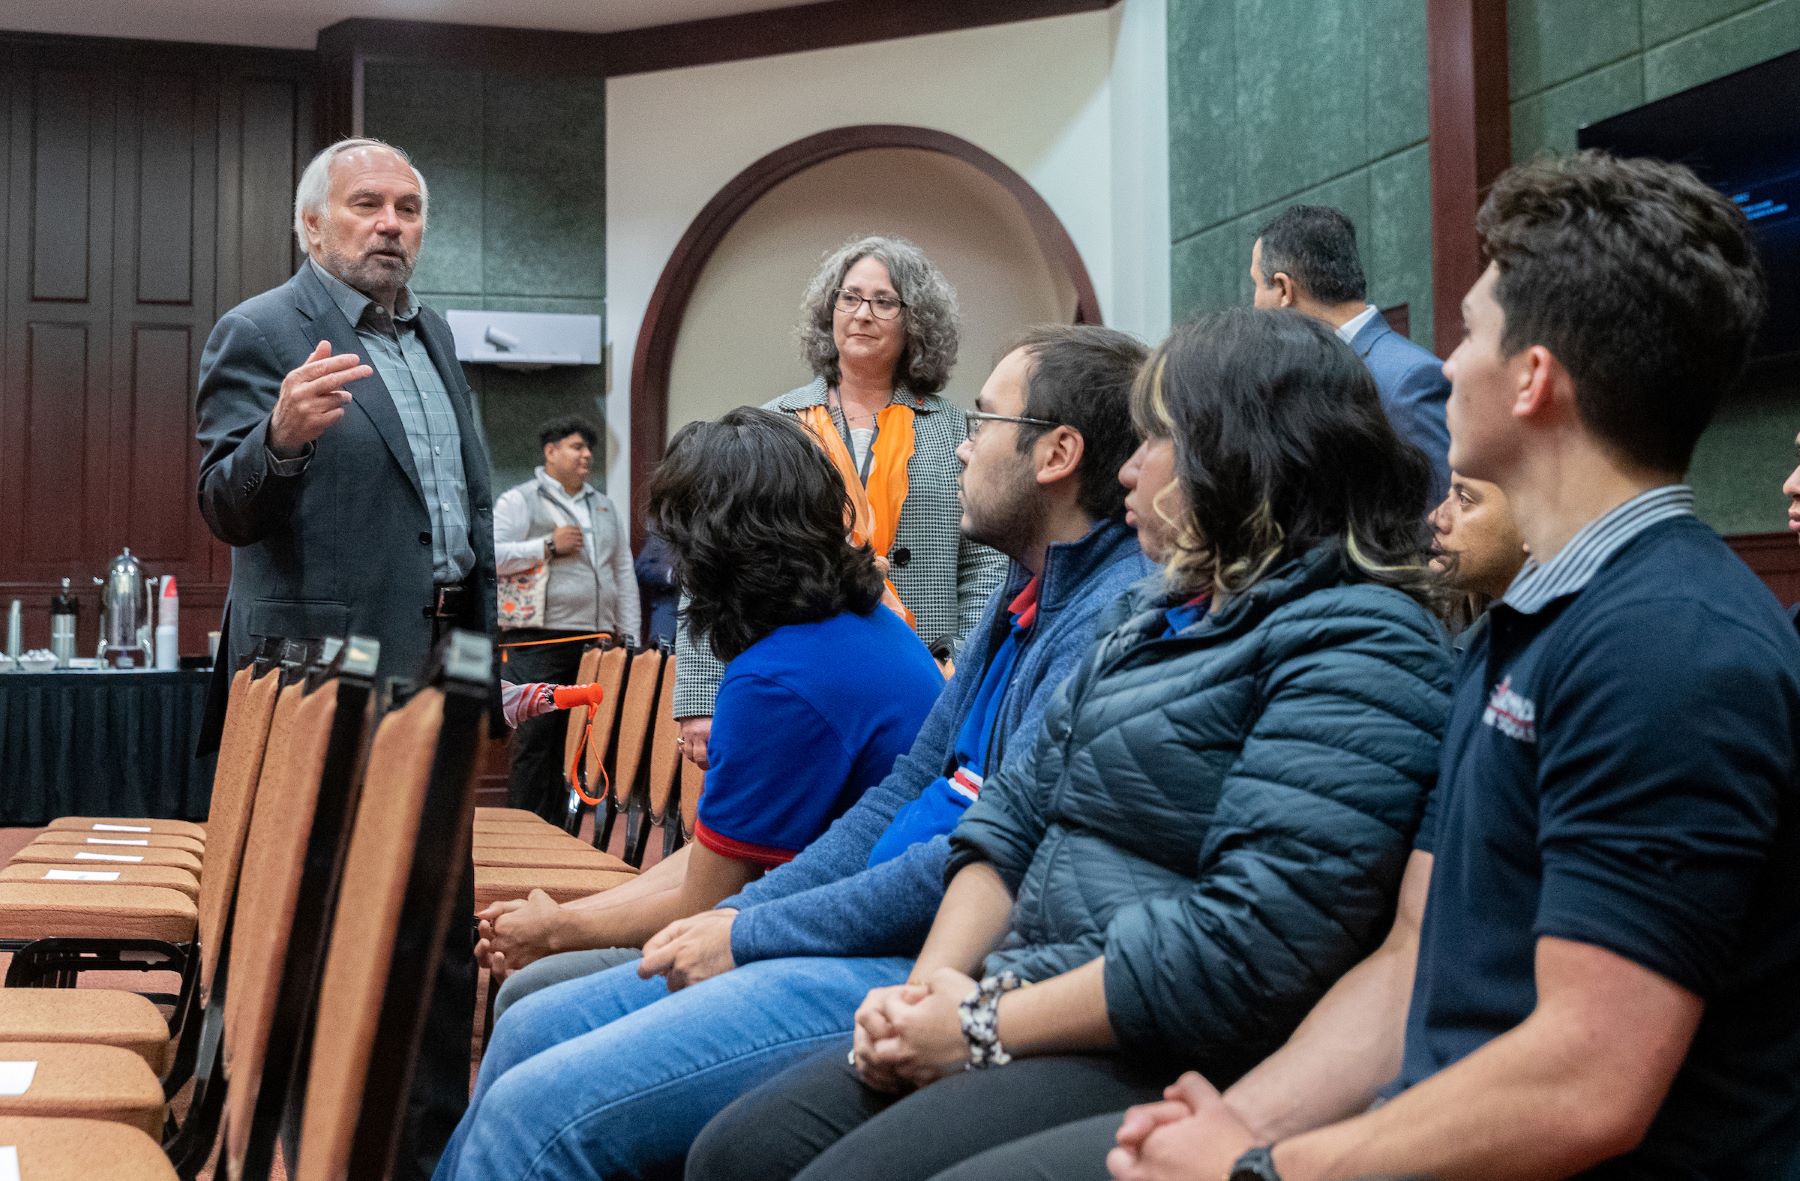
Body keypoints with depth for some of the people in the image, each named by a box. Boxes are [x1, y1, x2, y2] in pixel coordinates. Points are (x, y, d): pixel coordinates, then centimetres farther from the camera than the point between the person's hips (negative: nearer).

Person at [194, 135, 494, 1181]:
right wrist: (282, 435, -36)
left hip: (436, 670, 7)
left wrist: (487, 648, 18)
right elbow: (227, 508, -15)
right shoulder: (260, 334, -6)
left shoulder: (435, 335, 16)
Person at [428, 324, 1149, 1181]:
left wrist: (750, 935, -12)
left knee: (537, 1107, -16)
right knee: (532, 1026, 11)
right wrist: (732, 917, 8)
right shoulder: (1026, 595, 16)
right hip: (872, 934, 10)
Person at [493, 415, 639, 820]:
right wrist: (549, 546, -12)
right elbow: (491, 555, -11)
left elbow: (624, 573, 22)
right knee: (536, 737, -8)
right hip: (539, 641, -6)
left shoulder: (605, 506, 21)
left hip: (595, 641, 6)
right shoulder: (520, 500, 2)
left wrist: (628, 636, 15)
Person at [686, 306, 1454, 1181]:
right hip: (1029, 1017, 9)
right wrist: (931, 986, -3)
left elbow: (1252, 942, -24)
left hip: (1162, 1067, -8)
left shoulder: (1355, 646, -14)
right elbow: (1014, 814, 15)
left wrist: (988, 1024, -17)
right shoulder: (1167, 609, 17)